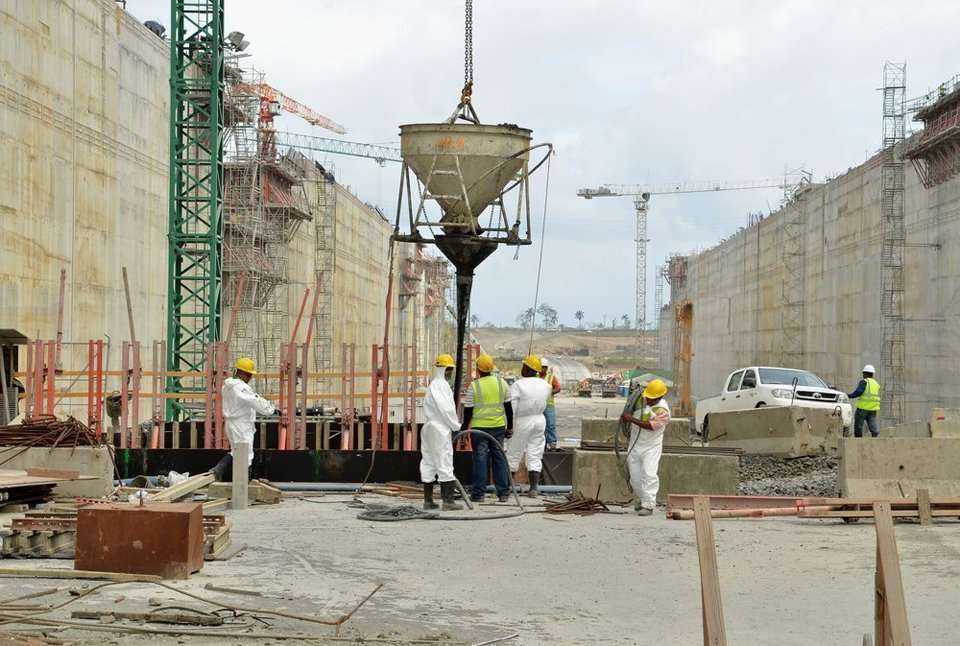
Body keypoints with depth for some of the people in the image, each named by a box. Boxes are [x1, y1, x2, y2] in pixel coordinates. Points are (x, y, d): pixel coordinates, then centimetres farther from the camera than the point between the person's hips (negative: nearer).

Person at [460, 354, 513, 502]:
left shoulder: (474, 386, -8)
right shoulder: (501, 383, 3)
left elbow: (468, 410, -5)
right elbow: (508, 407, 8)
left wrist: (464, 427, 7)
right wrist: (510, 427, 16)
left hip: (479, 426, -3)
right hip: (499, 427, 3)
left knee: (480, 458, 2)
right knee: (499, 457, 10)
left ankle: (479, 493, 1)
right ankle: (503, 493, 11)